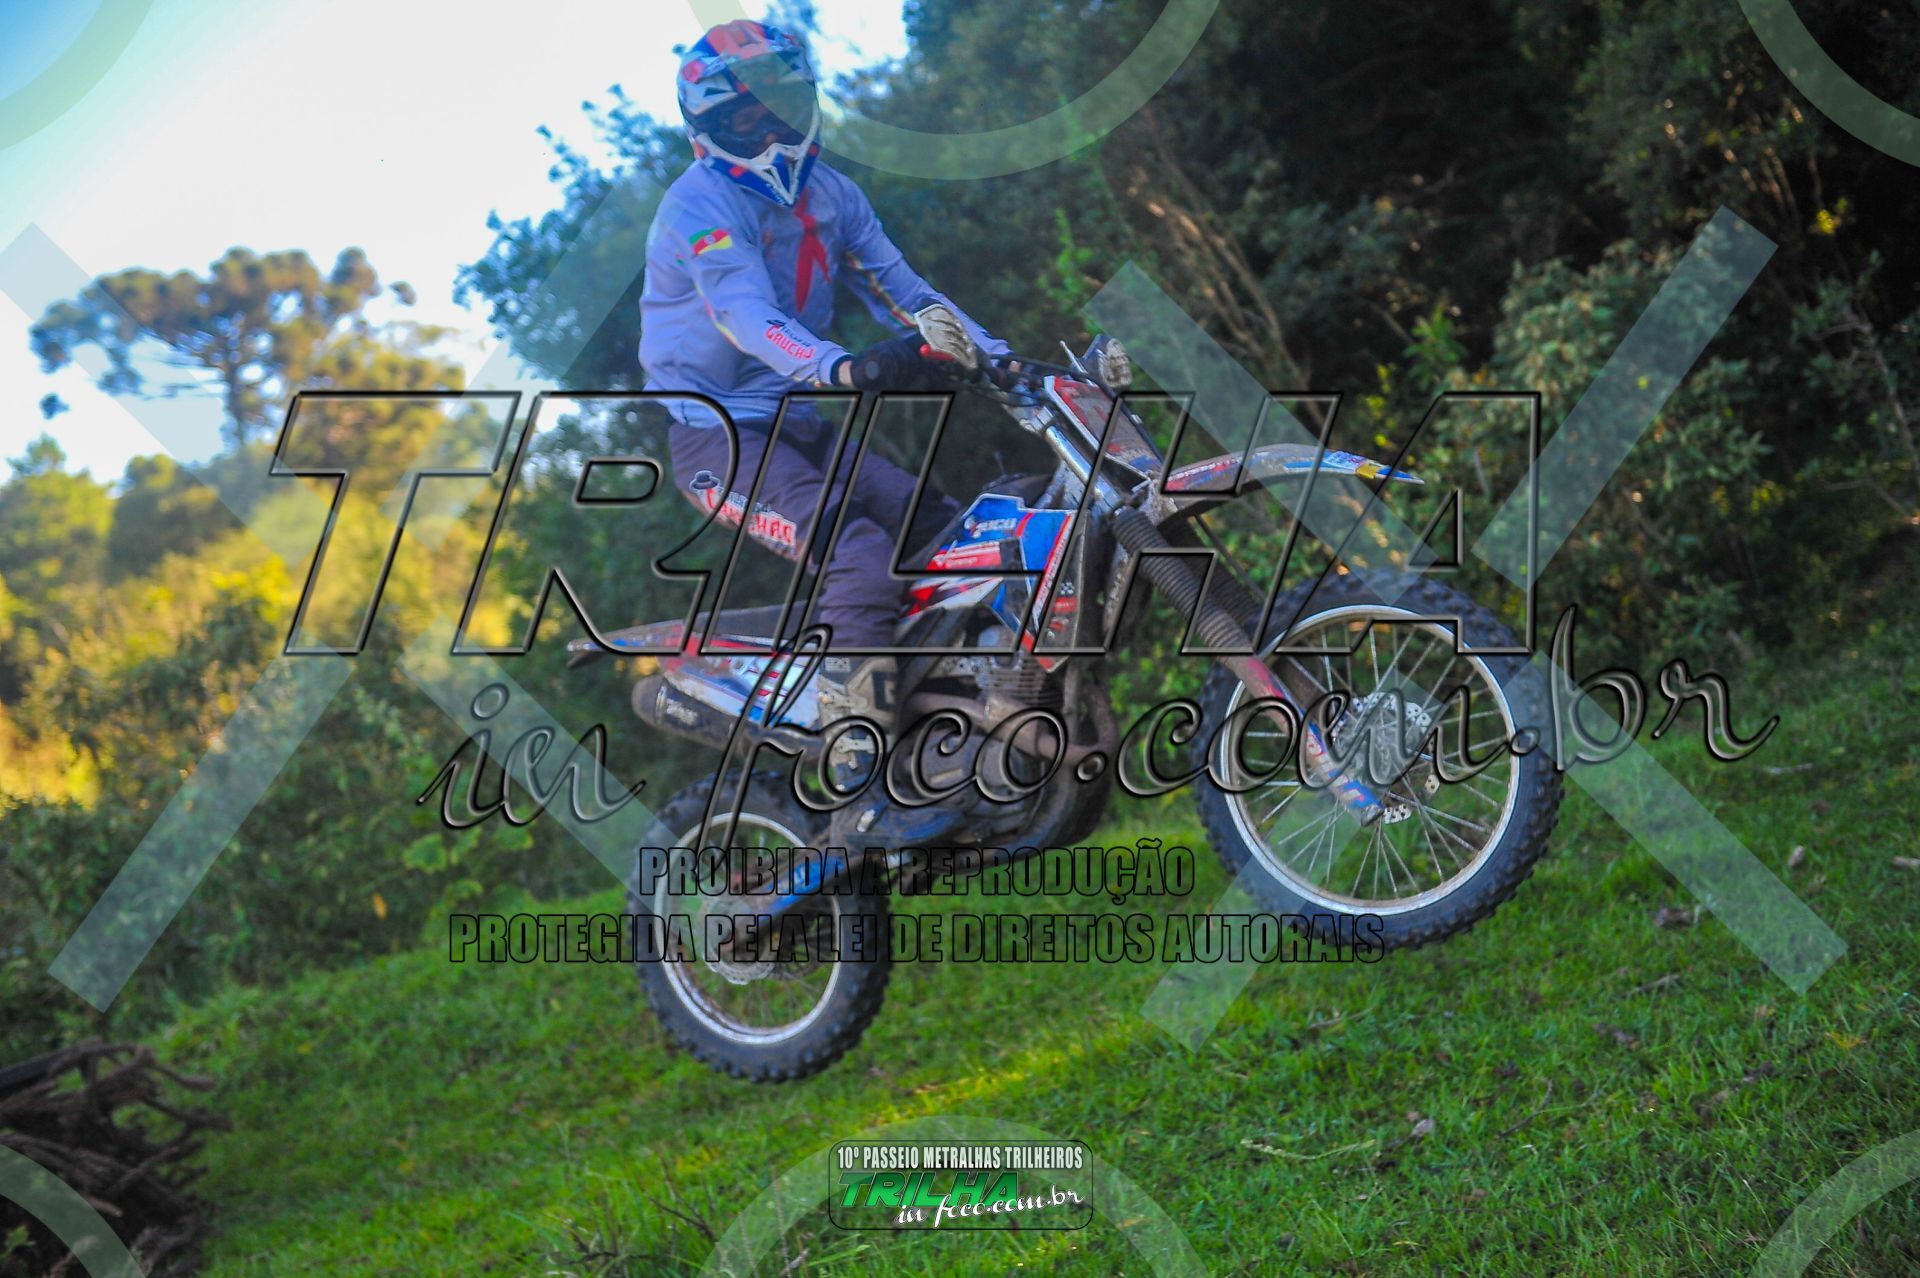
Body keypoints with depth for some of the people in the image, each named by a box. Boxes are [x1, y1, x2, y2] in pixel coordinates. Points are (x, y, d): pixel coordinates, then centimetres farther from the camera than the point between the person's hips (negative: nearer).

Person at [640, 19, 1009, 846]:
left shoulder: (829, 194, 11)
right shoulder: (702, 205, -15)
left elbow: (902, 293, 10)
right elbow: (748, 314, -31)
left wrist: (1004, 359, -3)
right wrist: (844, 368, -49)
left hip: (796, 429, 8)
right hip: (719, 439, -8)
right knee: (864, 558, -28)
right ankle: (858, 798, -30)